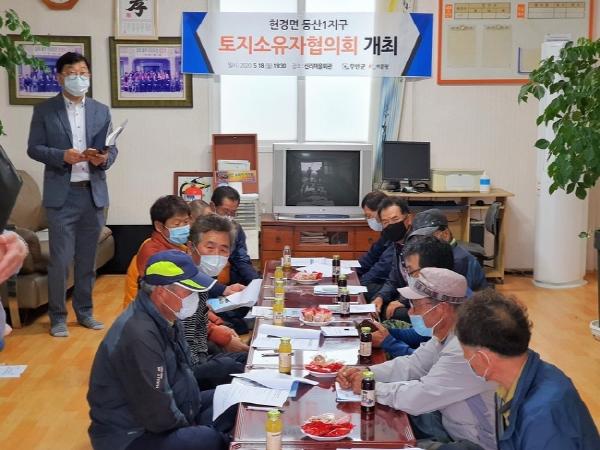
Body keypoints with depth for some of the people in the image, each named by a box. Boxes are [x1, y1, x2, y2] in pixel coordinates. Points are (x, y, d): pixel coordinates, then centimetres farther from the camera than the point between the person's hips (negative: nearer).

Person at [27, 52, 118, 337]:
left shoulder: (101, 111, 11)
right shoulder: (44, 110, 2)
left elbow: (111, 148, 10)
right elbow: (34, 148, -1)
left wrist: (104, 158, -13)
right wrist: (62, 156, -18)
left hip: (94, 193, 3)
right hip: (61, 194, -3)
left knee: (87, 259, 11)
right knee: (60, 259, -1)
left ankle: (85, 311, 23)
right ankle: (58, 317, 12)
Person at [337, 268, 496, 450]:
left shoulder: (466, 349, -32)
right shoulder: (449, 333, -1)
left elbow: (420, 397, -28)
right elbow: (412, 365, 6)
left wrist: (371, 387, -14)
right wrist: (364, 373, -7)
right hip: (451, 422, 8)